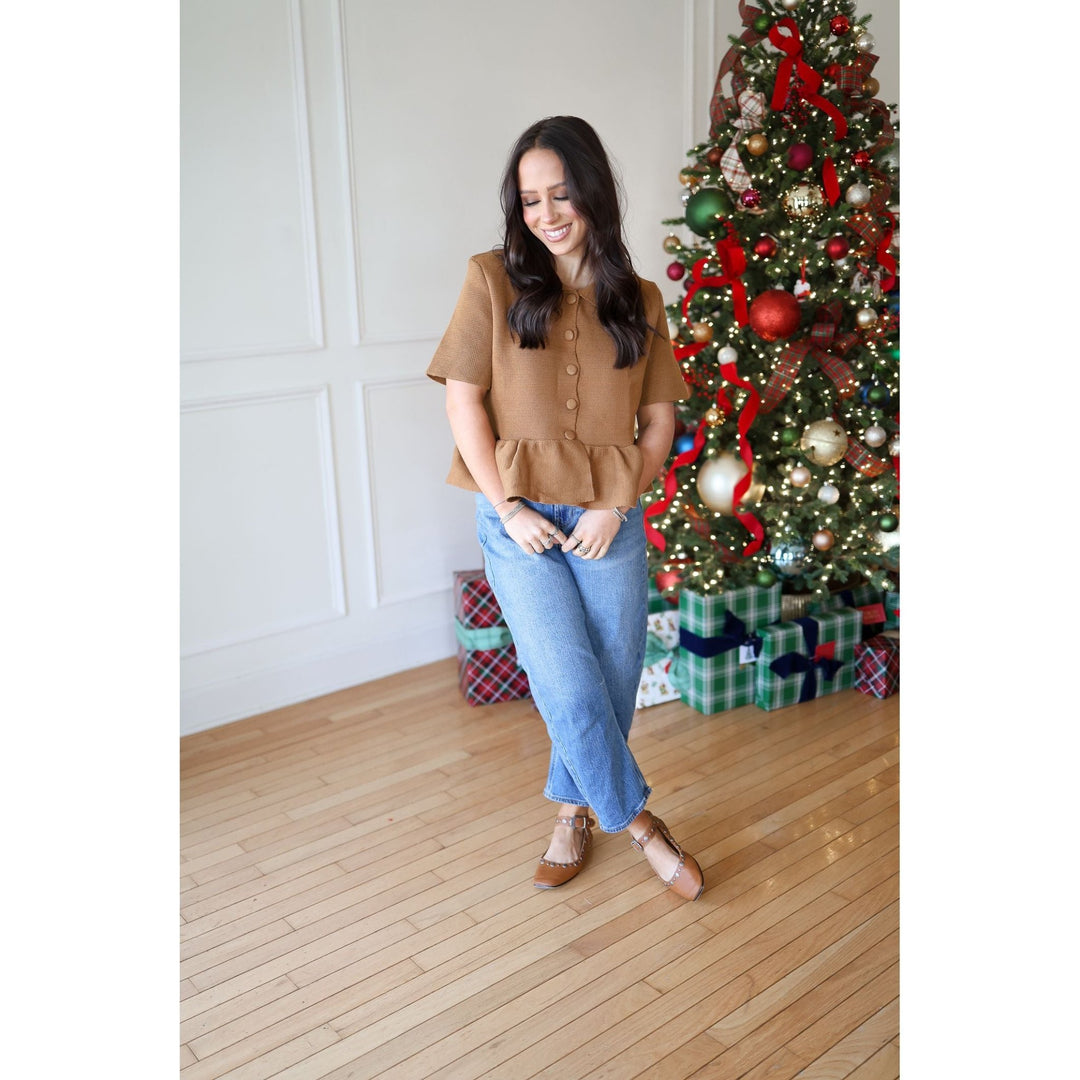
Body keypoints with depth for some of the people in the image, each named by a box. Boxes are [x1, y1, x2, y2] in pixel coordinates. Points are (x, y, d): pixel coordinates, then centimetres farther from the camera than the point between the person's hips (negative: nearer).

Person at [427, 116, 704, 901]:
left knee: (615, 681, 9)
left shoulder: (639, 300, 5)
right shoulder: (494, 280, -1)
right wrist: (508, 509, -10)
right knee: (570, 687, -5)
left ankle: (575, 809, 34)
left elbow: (660, 418, 5)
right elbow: (463, 401, -4)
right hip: (520, 518, -2)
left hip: (611, 519, 2)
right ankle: (637, 821, 19)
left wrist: (618, 506, -8)